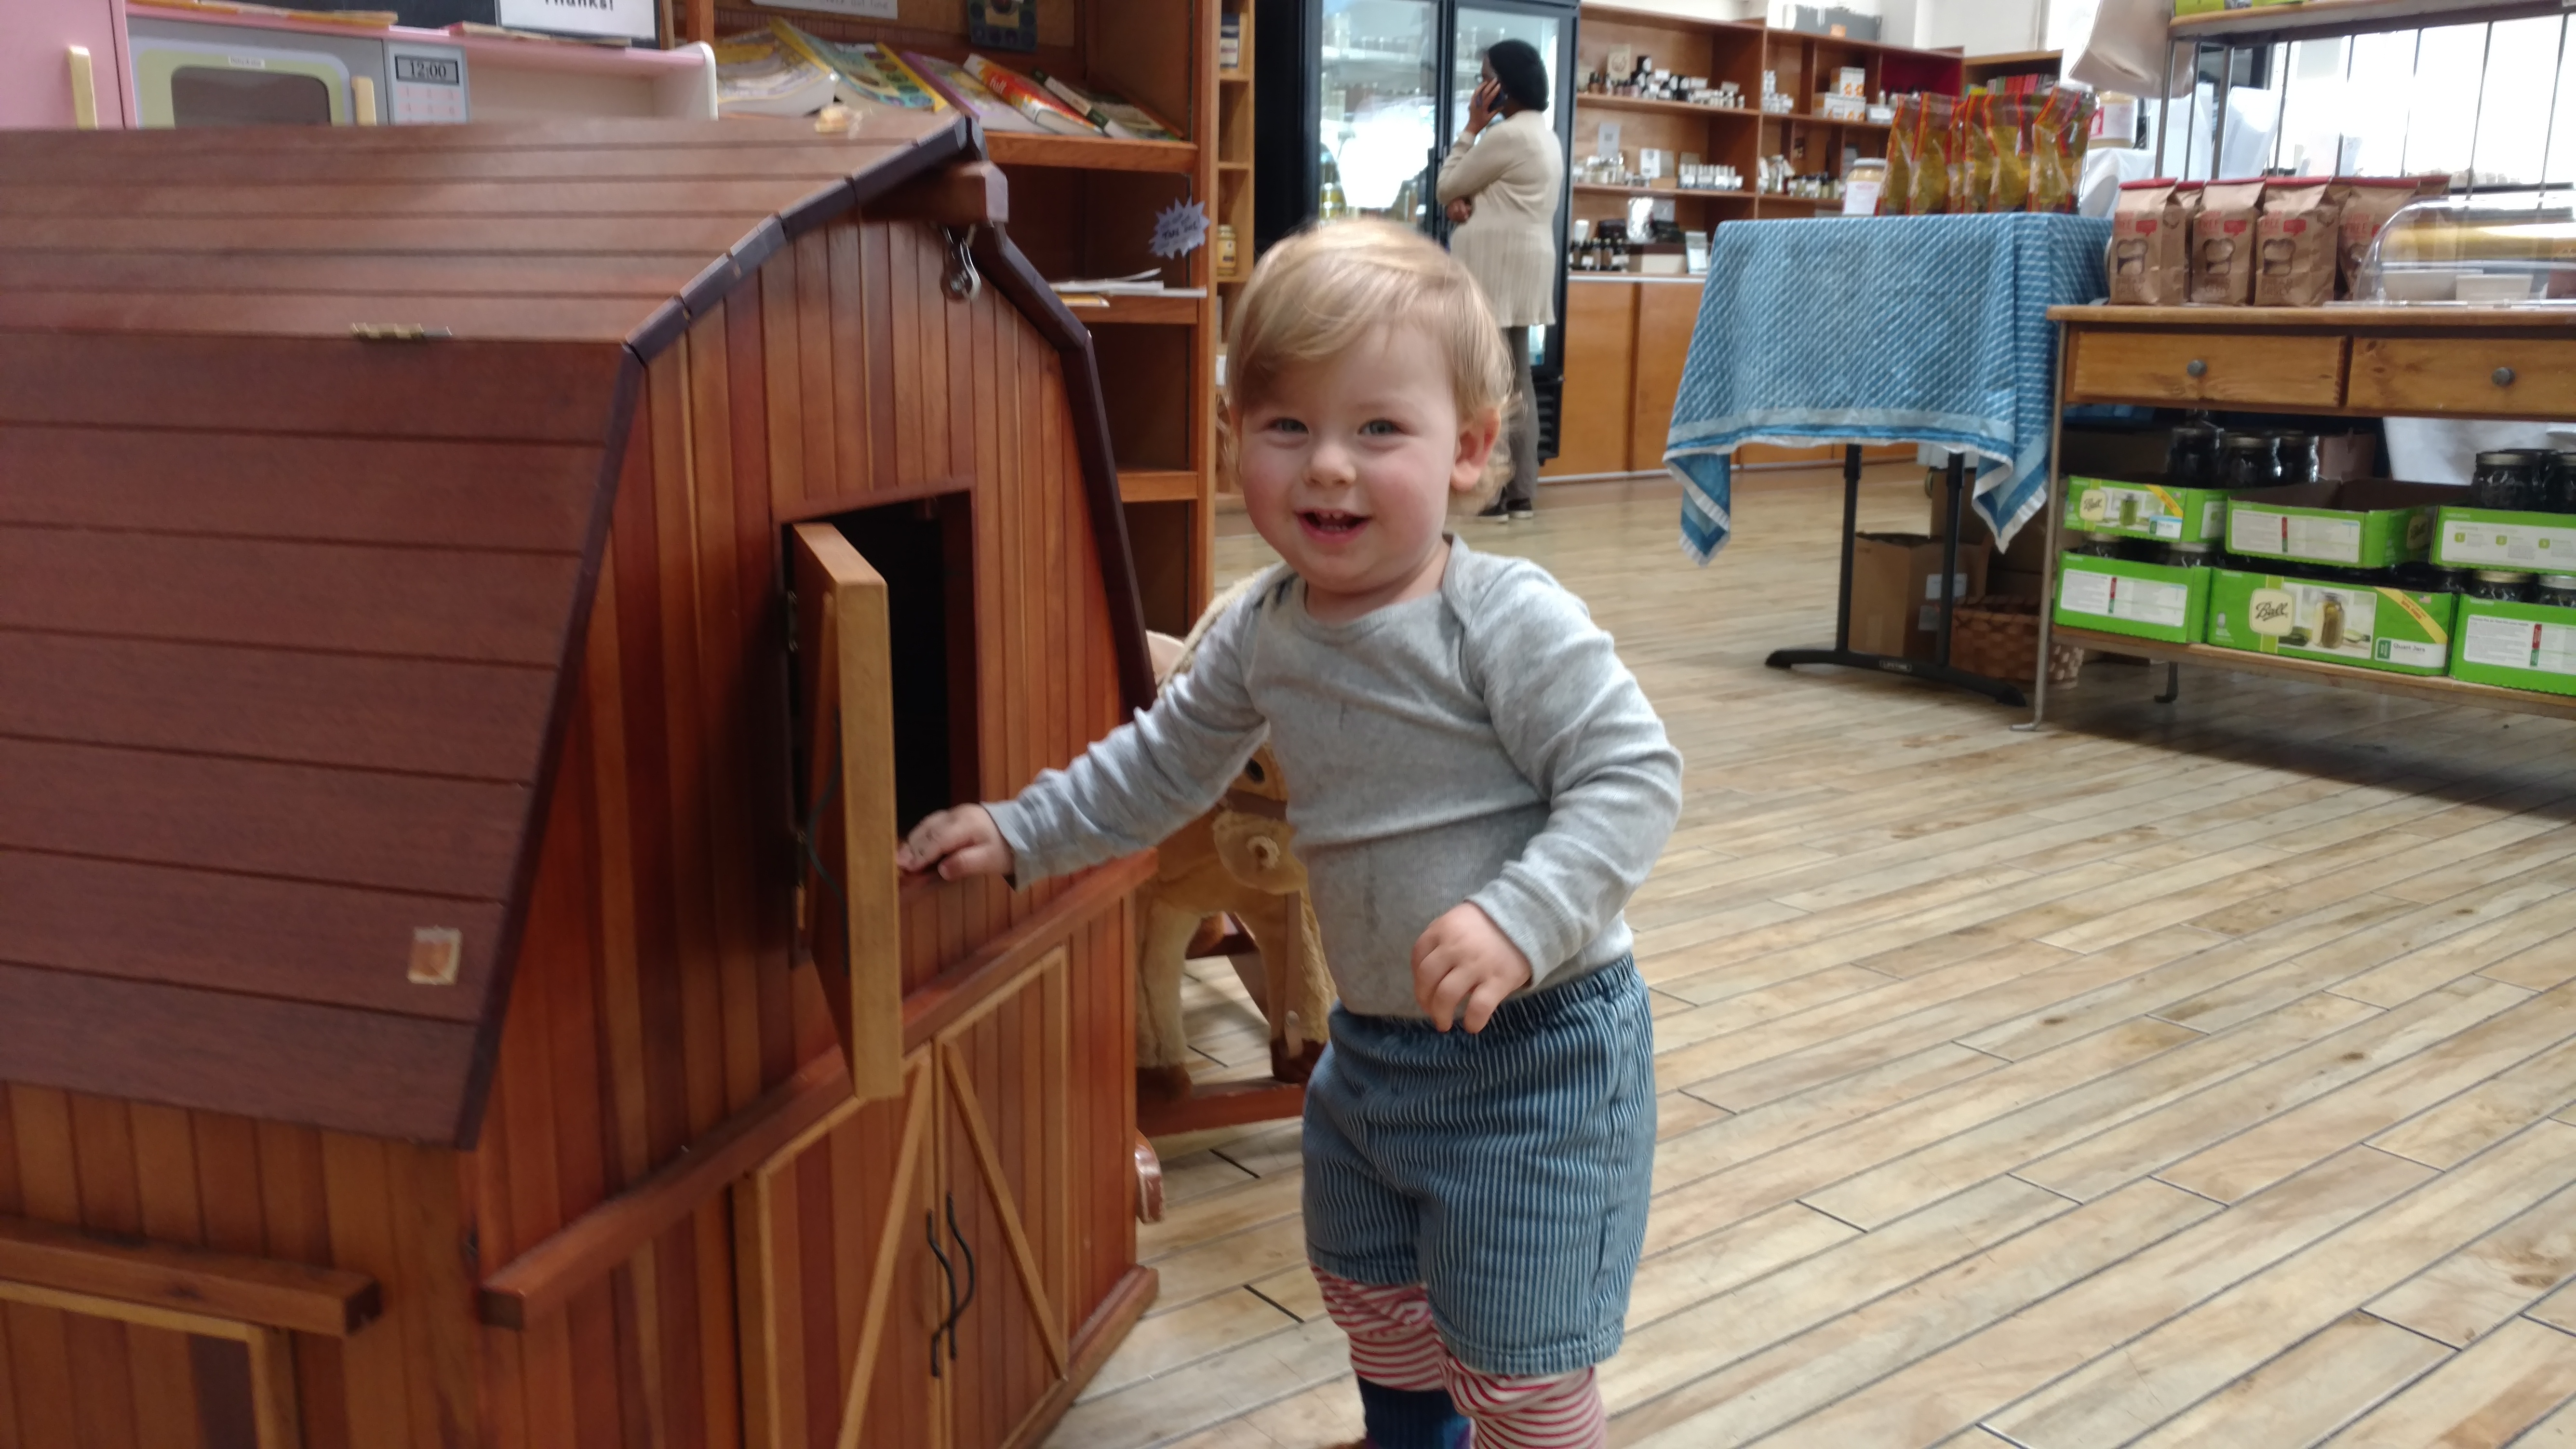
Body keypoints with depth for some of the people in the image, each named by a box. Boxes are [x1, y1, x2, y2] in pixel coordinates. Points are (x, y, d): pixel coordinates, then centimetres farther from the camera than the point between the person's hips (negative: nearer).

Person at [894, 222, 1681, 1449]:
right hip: (1372, 1039, 8)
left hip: (1537, 1039, -7)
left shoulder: (1509, 622, -23)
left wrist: (1519, 919, -34)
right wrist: (1019, 833, 9)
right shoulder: (1262, 635, -2)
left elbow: (1630, 776, -23)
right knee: (1367, 1284, 28)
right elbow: (1159, 766, 12)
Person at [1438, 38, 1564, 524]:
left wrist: (1472, 126, 0)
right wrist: (1465, 201, -1)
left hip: (1497, 269, -10)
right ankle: (1521, 493, 11)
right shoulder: (1544, 135, 19)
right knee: (1518, 381, 9)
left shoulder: (1507, 136, -14)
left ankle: (1494, 495, -9)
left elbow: (1447, 186, -5)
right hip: (1522, 268, 11)